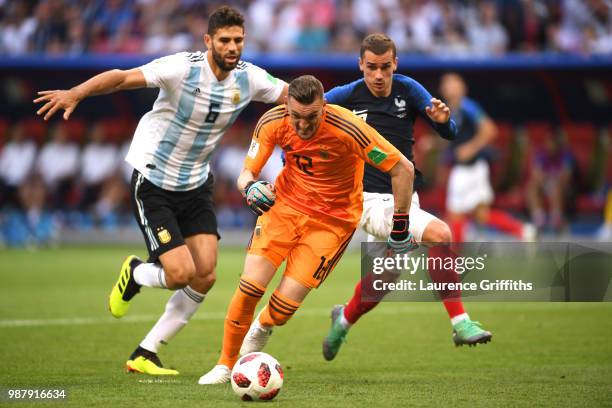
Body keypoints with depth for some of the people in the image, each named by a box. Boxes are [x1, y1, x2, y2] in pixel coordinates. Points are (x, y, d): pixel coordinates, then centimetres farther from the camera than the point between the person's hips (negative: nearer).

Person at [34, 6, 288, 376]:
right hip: (153, 183, -6)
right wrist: (76, 93, -46)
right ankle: (135, 274, 22)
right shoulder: (183, 68, -23)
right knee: (181, 273, -15)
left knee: (205, 277, -4)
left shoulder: (249, 78, -7)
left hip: (196, 186, 6)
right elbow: (124, 77, -31)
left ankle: (145, 354, 10)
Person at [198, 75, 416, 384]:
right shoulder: (272, 123, -15)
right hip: (285, 204, 3)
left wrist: (400, 228, -12)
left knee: (285, 303, -11)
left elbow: (403, 169, -19)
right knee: (250, 287, -14)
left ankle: (263, 328, 28)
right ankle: (225, 365, 7)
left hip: (333, 220, -3)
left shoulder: (347, 129, -27)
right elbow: (246, 172, -5)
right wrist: (250, 187, -30)